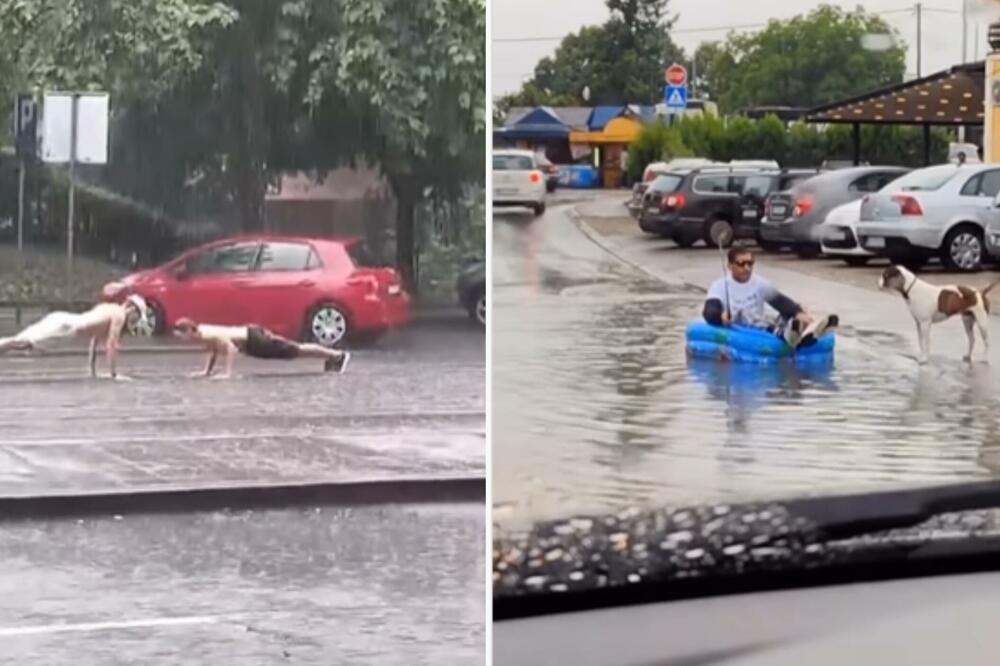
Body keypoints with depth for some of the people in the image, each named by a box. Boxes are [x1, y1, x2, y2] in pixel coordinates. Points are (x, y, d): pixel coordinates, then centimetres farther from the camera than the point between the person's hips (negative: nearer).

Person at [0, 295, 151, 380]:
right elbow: (111, 345, -3)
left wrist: (93, 372, 36)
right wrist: (114, 374, 1)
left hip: (60, 319, 8)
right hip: (65, 326, -8)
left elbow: (95, 341, 36)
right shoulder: (119, 315, 2)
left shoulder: (108, 309, 30)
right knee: (19, 343, -24)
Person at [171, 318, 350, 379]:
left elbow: (231, 348, -35)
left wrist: (227, 373, -36)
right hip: (250, 338, 9)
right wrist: (206, 371, 16)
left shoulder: (209, 335, -26)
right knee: (296, 350, 19)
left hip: (255, 340, -9)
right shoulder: (201, 332, 3)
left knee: (296, 351, 0)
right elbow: (213, 350, 22)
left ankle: (337, 355, 9)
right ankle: (332, 357, 31)